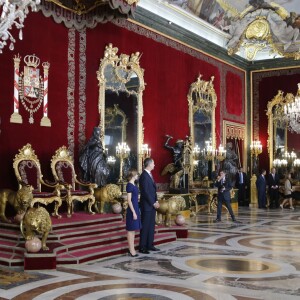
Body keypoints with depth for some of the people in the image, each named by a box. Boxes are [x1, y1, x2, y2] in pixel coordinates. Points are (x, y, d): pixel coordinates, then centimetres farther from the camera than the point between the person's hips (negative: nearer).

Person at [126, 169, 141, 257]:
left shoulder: (133, 185, 11)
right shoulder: (129, 185, -15)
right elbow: (129, 200, -18)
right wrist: (133, 212, -20)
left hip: (136, 208, 9)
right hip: (132, 210, -9)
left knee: (133, 230, 13)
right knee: (131, 230, -2)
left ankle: (131, 249, 21)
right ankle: (131, 250, 4)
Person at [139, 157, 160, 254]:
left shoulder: (149, 175, 13)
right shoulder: (144, 176, -17)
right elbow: (145, 192, -20)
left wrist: (156, 201, 5)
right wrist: (153, 203, -15)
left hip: (152, 205, 9)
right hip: (146, 205, -9)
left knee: (151, 226, 12)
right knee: (145, 226, -2)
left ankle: (150, 245, 20)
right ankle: (142, 247, 5)